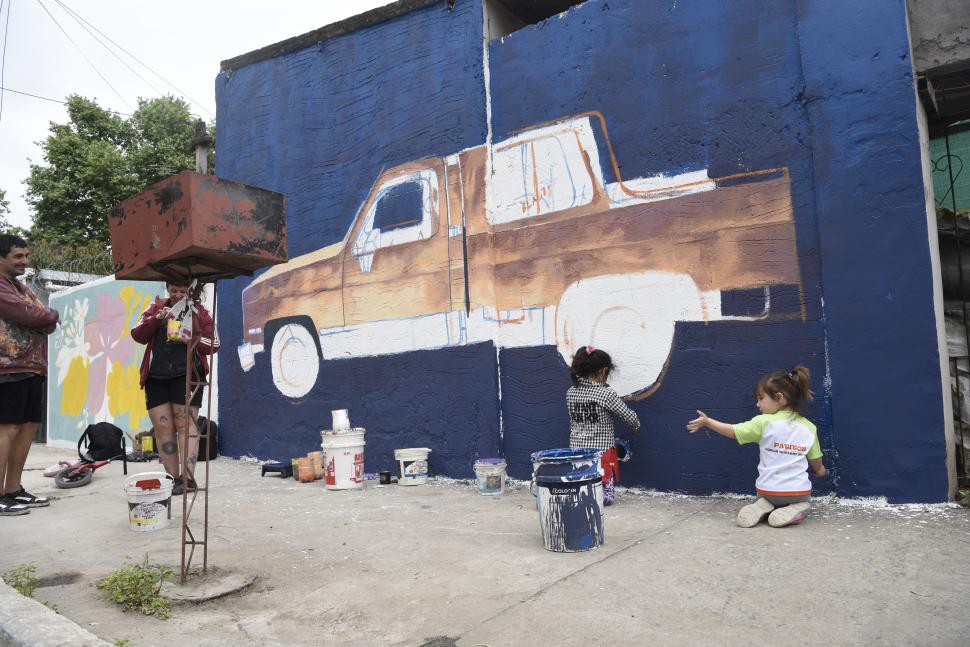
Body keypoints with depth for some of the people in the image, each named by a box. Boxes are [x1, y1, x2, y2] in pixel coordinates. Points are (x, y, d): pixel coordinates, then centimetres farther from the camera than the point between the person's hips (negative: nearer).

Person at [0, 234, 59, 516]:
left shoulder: (23, 288, 20)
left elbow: (49, 323, 13)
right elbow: (27, 314, -17)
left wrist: (41, 318, -8)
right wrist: (50, 315, 3)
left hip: (33, 368, 8)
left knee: (29, 426, 9)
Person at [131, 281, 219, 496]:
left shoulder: (200, 312, 8)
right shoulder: (155, 308, 15)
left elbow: (214, 344, 3)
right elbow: (137, 335, 6)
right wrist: (157, 319, -10)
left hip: (186, 375, -3)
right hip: (156, 377, 3)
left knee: (185, 424, -9)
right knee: (163, 428, 2)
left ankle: (188, 477, -11)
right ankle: (174, 479, 8)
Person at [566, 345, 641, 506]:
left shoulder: (571, 393, 3)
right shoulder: (606, 393, -13)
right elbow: (630, 417, -6)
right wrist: (636, 428, 15)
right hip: (603, 452, -5)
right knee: (606, 496, 7)